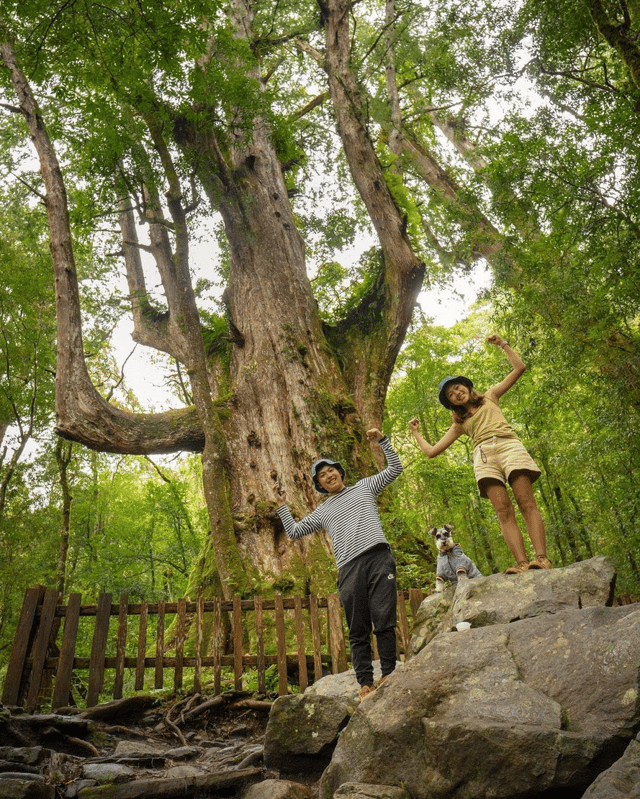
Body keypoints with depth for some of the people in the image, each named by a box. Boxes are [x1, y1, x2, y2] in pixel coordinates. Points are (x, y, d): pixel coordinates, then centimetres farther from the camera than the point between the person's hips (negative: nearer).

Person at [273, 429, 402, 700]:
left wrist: (383, 441, 12)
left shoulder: (364, 487, 19)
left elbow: (395, 468, 19)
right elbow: (294, 531, 25)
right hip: (349, 568, 2)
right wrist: (282, 506, 20)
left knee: (384, 620, -6)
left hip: (378, 557, -2)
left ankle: (388, 674, 2)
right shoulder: (322, 511, 24)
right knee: (358, 630, 2)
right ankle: (365, 681, 7)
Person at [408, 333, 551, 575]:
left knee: (526, 503, -19)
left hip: (507, 444, -1)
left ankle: (542, 557, -30)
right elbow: (431, 451, 28)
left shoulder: (490, 397, 27)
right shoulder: (459, 423, 29)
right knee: (503, 511, -18)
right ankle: (521, 563, -30)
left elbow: (519, 367, 23)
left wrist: (502, 344, 21)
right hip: (483, 455, 1)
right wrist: (416, 433, 35)